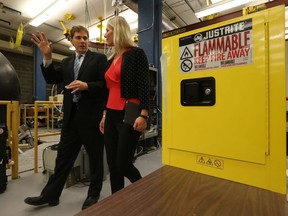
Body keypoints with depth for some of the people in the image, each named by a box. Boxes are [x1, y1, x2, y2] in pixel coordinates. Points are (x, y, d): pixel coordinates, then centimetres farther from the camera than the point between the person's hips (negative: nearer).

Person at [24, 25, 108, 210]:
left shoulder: (99, 58, 1)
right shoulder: (66, 62, 17)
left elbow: (107, 84, -8)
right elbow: (52, 79, 8)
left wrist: (86, 86, -22)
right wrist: (47, 57, -3)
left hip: (91, 115, -5)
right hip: (71, 116, 5)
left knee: (95, 157, 8)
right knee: (63, 156, 14)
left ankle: (94, 194, 27)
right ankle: (50, 194, 30)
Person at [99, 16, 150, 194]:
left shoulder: (136, 53, -2)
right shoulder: (111, 60, 19)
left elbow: (144, 86, -11)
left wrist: (143, 115, -19)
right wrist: (104, 115, 19)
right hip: (112, 116, 8)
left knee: (123, 164, -2)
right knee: (112, 165, 10)